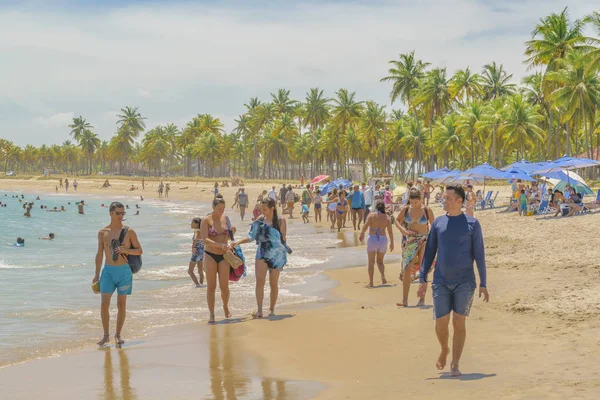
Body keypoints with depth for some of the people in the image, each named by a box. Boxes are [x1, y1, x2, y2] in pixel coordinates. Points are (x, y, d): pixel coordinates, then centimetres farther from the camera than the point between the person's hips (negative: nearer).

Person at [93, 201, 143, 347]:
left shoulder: (129, 232, -2)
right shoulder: (102, 232, 3)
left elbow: (140, 251, 2)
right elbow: (99, 254, 10)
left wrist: (126, 250, -17)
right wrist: (97, 274, 7)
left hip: (124, 271, -1)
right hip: (108, 271, 1)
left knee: (121, 304, 5)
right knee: (104, 303, -7)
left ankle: (118, 335, 16)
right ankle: (106, 335, 4)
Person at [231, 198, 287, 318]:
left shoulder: (280, 221, -5)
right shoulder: (260, 220, 2)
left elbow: (283, 238, -2)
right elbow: (251, 237, 4)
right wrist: (238, 242, -6)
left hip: (276, 255, -2)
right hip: (262, 253, 2)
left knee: (273, 283, 8)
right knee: (260, 281, -14)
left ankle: (272, 310, 21)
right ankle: (259, 311, -17)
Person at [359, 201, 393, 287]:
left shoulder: (371, 216, -3)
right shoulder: (387, 217, 2)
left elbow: (365, 226, -12)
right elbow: (390, 232, -1)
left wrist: (362, 234, 6)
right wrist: (392, 243, 9)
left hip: (372, 239, -2)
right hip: (383, 239, 2)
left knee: (371, 262, 6)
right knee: (380, 261, 19)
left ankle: (371, 282, 2)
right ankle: (383, 275, -8)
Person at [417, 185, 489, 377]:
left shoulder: (472, 224, -1)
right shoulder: (438, 223, 6)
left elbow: (479, 255, 1)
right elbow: (429, 252, 11)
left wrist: (483, 284, -1)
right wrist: (423, 280, 5)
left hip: (464, 282, -2)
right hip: (441, 282, 2)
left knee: (459, 322, -2)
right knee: (441, 323, 0)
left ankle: (455, 365, 7)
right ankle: (444, 350, 30)